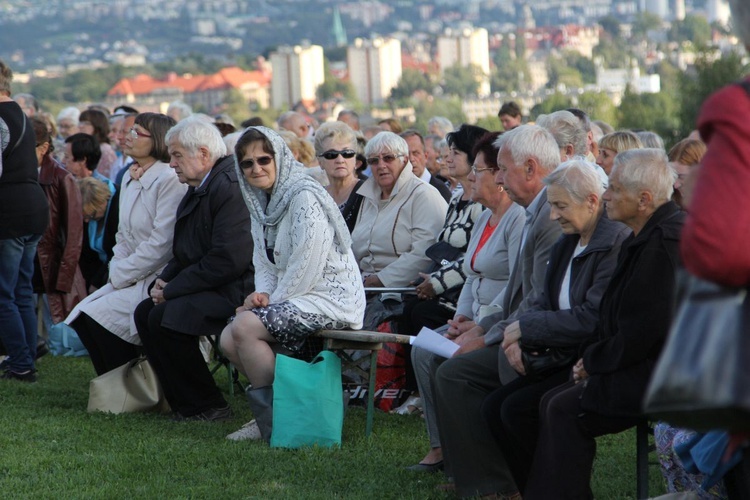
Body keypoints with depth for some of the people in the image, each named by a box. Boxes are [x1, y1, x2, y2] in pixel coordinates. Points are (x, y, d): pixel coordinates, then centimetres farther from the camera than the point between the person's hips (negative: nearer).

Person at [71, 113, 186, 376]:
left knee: (100, 316, -18)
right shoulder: (130, 178, 12)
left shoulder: (170, 180, -16)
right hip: (132, 276, 9)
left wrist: (121, 275, -13)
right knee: (82, 316, -5)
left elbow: (161, 243, -20)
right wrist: (116, 270, 0)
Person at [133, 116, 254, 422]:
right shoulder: (198, 188, 15)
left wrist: (173, 290, -17)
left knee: (165, 318, -22)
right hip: (209, 286, 10)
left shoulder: (230, 188, -18)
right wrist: (164, 281, 1)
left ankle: (207, 407, -11)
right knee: (145, 312, 1)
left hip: (237, 291, -10)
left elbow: (228, 259, -25)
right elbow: (185, 253, 22)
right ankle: (184, 402, 5)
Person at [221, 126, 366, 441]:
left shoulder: (305, 196, -14)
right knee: (229, 341, -3)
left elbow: (307, 264, -19)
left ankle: (275, 420, -12)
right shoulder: (261, 204, 15)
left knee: (244, 327, -23)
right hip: (297, 297, 10)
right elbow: (264, 264, 17)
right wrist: (262, 294, -4)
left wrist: (272, 301, -13)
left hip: (331, 297, -10)